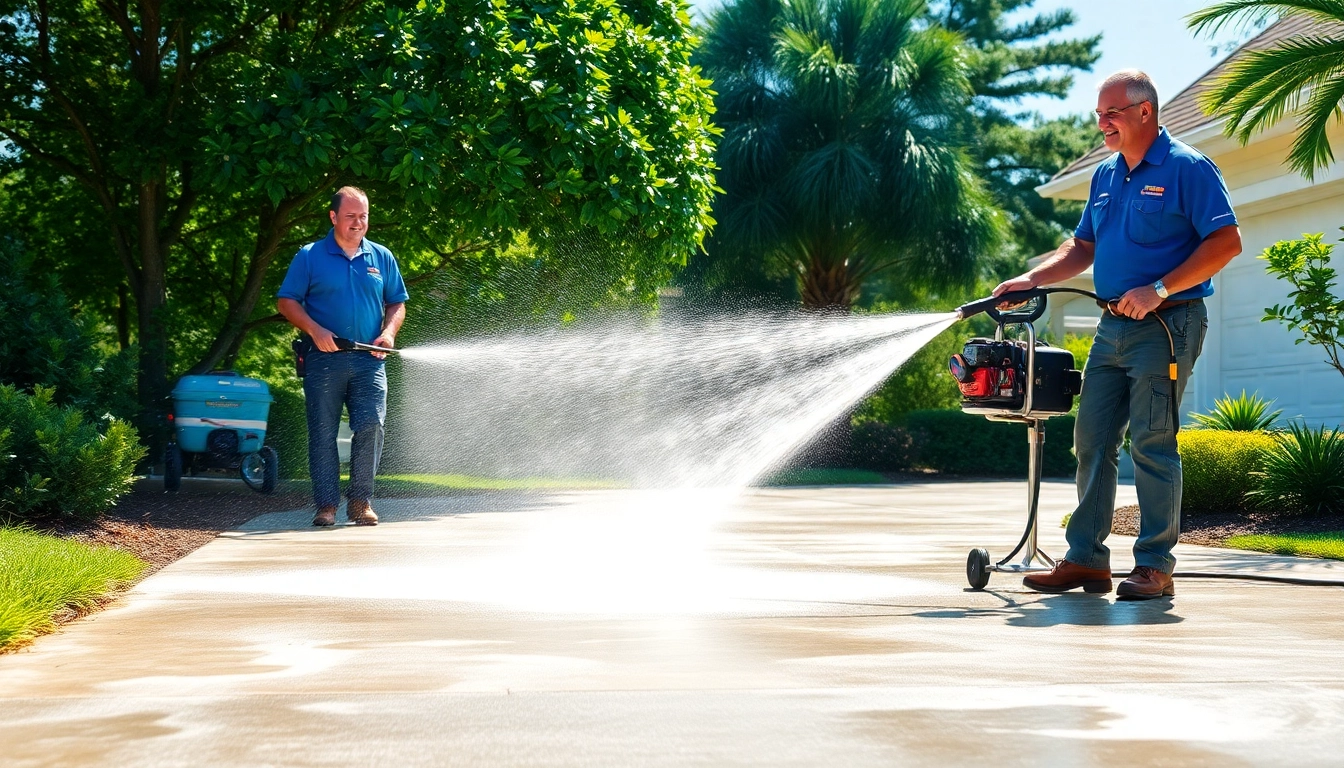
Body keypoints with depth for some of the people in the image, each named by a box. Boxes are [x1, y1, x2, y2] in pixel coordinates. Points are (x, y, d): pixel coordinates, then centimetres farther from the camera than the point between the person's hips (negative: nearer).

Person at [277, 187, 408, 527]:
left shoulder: (381, 258, 12)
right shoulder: (310, 256, 3)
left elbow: (397, 303, 18)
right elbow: (286, 301, 1)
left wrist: (389, 332, -2)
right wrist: (315, 330, -13)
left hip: (369, 360, 2)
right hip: (323, 359, -2)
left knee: (371, 426, -10)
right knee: (323, 433, 0)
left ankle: (360, 501, 2)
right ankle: (326, 505, 6)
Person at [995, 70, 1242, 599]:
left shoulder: (1187, 169, -7)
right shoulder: (1105, 175, 16)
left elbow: (1226, 242, -14)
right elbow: (1083, 248, 22)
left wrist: (1158, 289, -20)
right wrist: (1031, 280, 7)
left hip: (1166, 325, -8)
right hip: (1112, 327, 8)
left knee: (1151, 443, -8)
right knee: (1091, 441, 5)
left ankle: (1155, 566, -1)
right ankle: (1086, 560, 11)